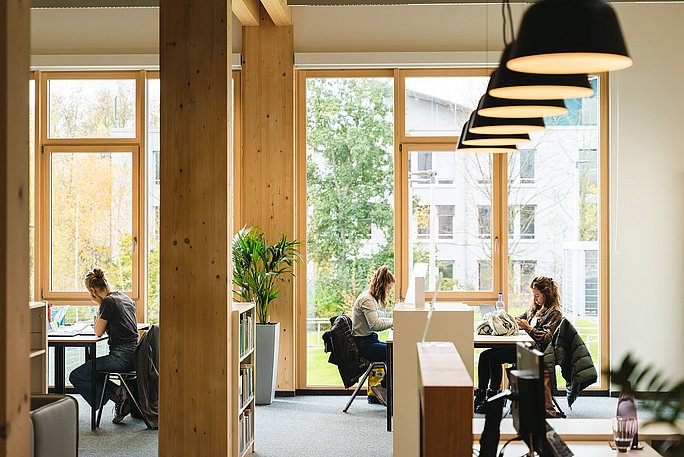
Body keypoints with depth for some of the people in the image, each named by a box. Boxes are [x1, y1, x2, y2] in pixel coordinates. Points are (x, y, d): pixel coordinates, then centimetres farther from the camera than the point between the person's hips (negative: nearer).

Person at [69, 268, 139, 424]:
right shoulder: (126, 299, 15)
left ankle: (116, 393, -6)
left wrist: (100, 306, 1)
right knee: (92, 370, 29)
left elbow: (98, 332, -4)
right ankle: (120, 393, 10)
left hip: (121, 357, -9)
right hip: (133, 356, 9)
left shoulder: (108, 302, -12)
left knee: (75, 377, -3)